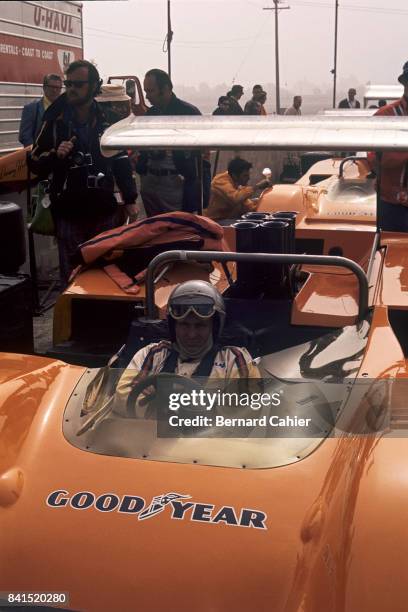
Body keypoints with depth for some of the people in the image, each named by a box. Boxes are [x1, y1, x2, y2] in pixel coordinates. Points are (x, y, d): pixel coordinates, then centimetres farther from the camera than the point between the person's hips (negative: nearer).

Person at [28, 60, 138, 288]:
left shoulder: (107, 120, 3)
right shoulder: (56, 121, 2)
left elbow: (122, 162, 10)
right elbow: (35, 164, 4)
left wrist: (130, 200, 6)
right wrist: (55, 154, -15)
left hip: (104, 211, 1)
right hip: (68, 213, 0)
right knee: (72, 275, 4)